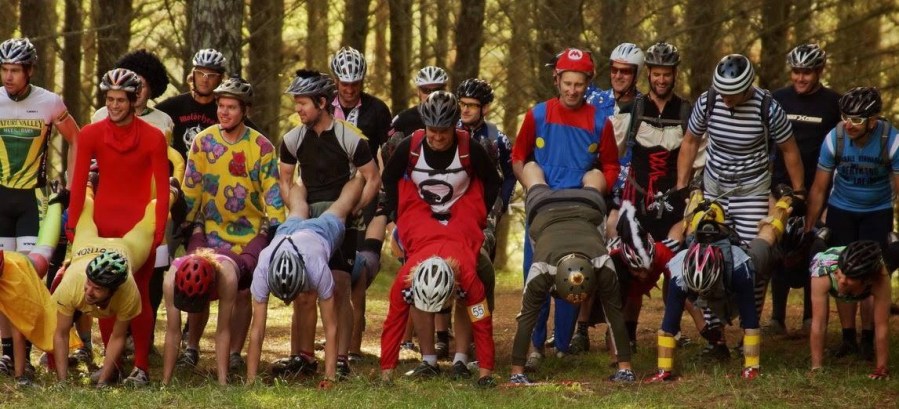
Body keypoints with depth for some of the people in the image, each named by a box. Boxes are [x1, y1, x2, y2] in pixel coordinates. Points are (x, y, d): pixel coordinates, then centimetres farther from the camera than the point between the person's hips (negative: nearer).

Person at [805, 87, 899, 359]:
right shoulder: (834, 139, -21)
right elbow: (819, 188, -10)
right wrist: (808, 229, -6)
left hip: (877, 212, -1)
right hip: (841, 211, 1)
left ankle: (868, 339, 5)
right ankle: (848, 338, 9)